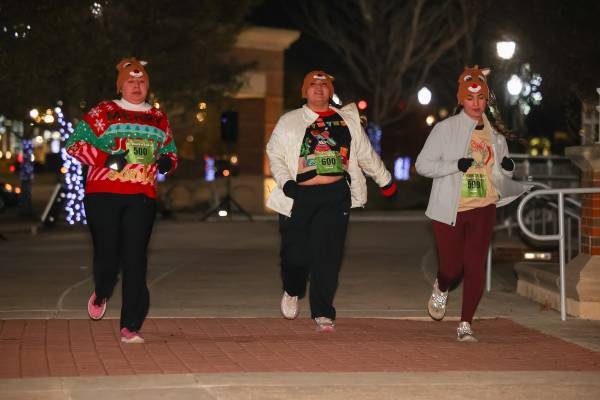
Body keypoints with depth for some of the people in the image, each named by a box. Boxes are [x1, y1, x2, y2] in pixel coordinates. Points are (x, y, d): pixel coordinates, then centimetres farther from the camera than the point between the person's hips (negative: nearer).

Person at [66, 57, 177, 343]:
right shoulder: (103, 112, 5)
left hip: (142, 198, 2)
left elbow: (170, 153, 27)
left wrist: (167, 162, 3)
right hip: (103, 195, -2)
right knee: (107, 253, -3)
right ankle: (101, 294, 32)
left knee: (135, 260, -5)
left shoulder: (159, 119, 17)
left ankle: (130, 326, -3)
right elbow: (74, 143, 0)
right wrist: (106, 159, -12)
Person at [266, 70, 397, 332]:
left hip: (335, 195, 1)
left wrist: (385, 181, 29)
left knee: (327, 255, -5)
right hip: (299, 196, -1)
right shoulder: (289, 121, 8)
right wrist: (285, 181, -11)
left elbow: (366, 154, 23)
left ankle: (322, 313, 3)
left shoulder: (347, 120, 14)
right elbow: (274, 154, 5)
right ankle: (292, 292, 31)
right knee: (296, 254, -2)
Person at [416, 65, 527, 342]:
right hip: (450, 211, -3)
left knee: (476, 267, -4)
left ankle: (465, 325, 4)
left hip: (483, 209, 3)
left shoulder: (494, 133, 10)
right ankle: (441, 290, 37)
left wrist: (508, 167, -4)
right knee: (452, 267, 0)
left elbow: (502, 174, 21)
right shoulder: (446, 128, -3)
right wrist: (456, 165, -19)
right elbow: (423, 165, -6)